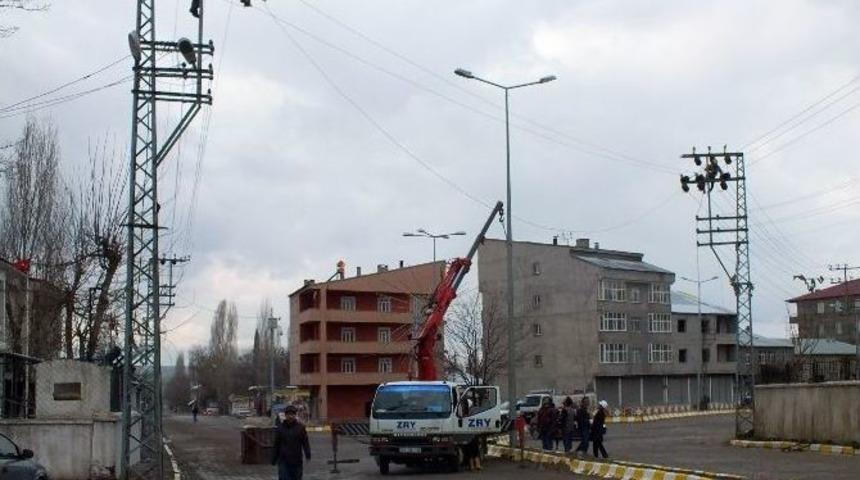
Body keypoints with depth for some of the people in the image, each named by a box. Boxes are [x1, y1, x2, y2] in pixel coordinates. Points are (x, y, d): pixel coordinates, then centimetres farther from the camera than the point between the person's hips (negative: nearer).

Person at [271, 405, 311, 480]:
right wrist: (273, 460, 7)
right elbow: (276, 445, 7)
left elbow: (305, 442, -1)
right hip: (283, 461, -1)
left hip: (297, 462, 1)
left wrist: (308, 455, -14)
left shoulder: (300, 427, 1)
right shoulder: (280, 428, 2)